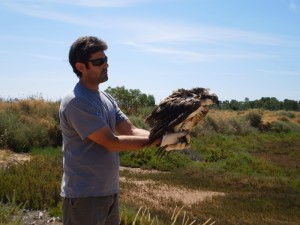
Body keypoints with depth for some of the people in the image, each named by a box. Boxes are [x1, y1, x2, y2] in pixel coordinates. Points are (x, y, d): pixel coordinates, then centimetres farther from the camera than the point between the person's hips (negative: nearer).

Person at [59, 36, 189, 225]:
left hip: (109, 192, 8)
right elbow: (112, 142, -21)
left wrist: (167, 137, -13)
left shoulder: (107, 99, 10)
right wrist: (160, 141, -19)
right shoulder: (76, 102, -19)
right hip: (84, 196, -8)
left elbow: (131, 131, 3)